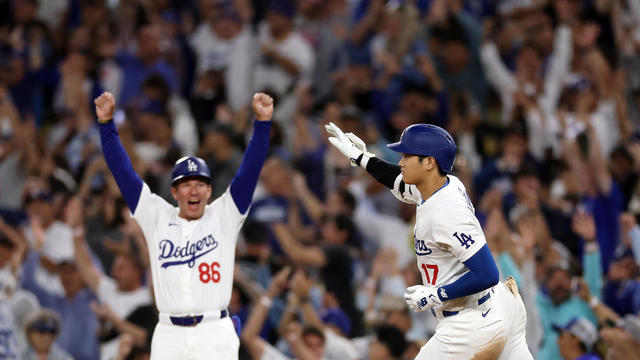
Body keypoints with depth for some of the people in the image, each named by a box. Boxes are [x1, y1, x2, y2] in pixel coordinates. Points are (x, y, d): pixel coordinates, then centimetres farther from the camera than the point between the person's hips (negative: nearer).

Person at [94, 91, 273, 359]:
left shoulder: (223, 216, 7)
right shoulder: (157, 218, 10)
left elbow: (250, 169, -1)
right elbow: (123, 172, 7)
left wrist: (262, 123, -12)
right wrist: (106, 124, 1)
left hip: (216, 336, -2)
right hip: (169, 335, 2)